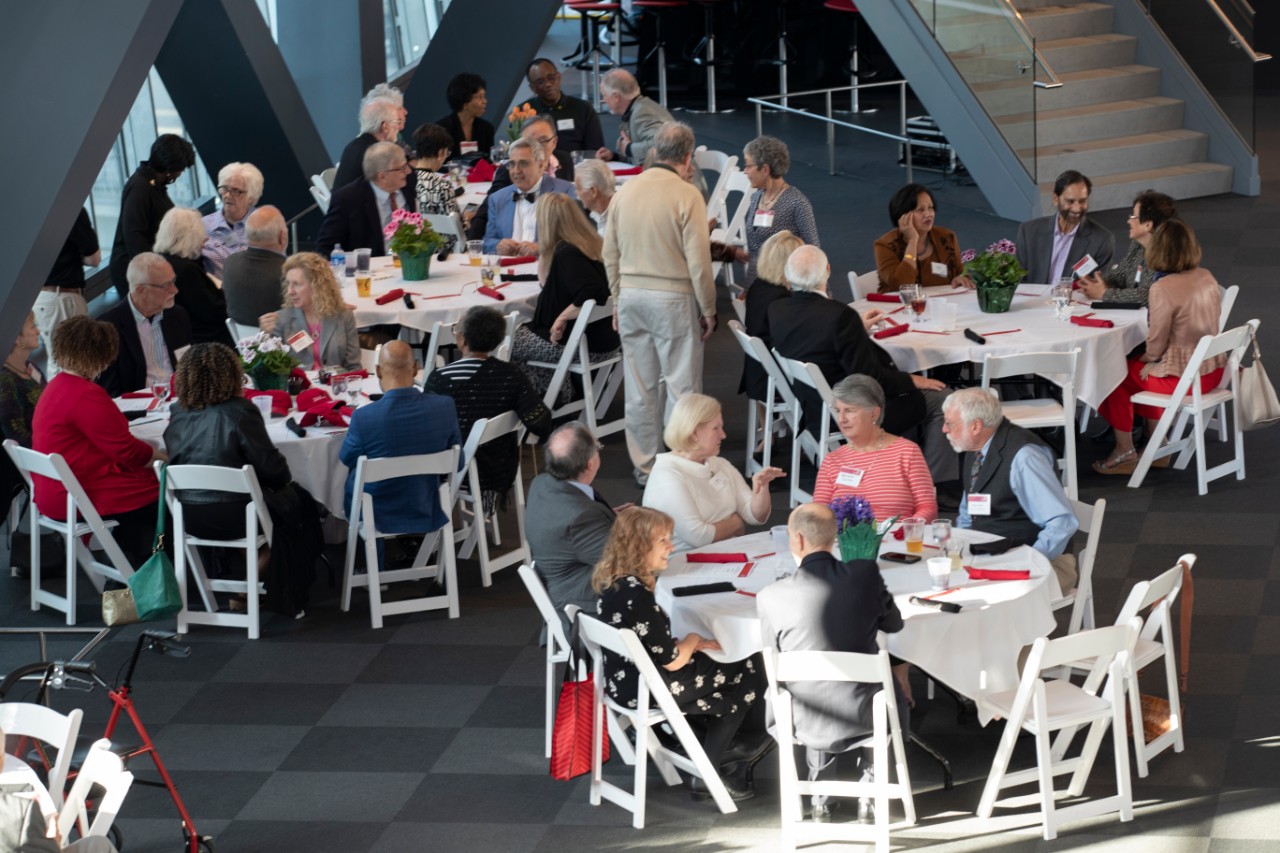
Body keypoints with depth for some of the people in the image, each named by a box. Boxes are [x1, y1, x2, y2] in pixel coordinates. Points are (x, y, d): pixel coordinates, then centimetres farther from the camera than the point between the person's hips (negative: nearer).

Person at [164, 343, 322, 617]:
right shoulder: (239, 412, -17)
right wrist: (285, 478, 9)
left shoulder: (178, 415, 1)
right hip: (232, 517, -6)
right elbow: (270, 465, -15)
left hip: (190, 517, 6)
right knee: (296, 500, 22)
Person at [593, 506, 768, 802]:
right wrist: (693, 640, -2)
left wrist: (695, 644, 5)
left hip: (623, 682, 9)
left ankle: (725, 752, 25)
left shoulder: (613, 584, 0)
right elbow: (672, 661, -22)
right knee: (748, 672, 7)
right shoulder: (638, 597, -29)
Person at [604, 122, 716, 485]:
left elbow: (610, 255, 10)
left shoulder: (625, 192, 4)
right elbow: (698, 261, -12)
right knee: (682, 386, 3)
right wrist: (708, 310, -2)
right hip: (673, 297, -5)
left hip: (631, 295, 5)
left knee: (639, 387, 12)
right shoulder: (686, 195, -13)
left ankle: (643, 466, 19)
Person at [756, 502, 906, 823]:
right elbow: (894, 624, 6)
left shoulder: (771, 597, -15)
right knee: (892, 693, 35)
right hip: (865, 715, 0)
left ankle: (820, 795, 36)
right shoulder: (866, 574, -13)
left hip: (809, 725, 0)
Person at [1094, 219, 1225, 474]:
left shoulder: (1163, 289, -23)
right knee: (1145, 368, 31)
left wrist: (1148, 357, 6)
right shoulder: (1207, 277, 0)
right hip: (1213, 370, 7)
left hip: (1182, 377, -7)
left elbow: (1156, 346, -16)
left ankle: (1125, 452, 22)